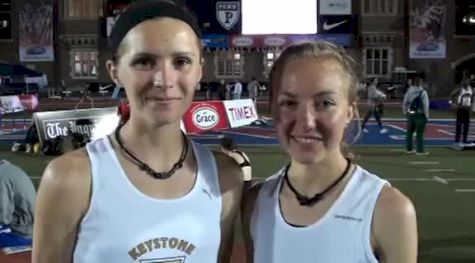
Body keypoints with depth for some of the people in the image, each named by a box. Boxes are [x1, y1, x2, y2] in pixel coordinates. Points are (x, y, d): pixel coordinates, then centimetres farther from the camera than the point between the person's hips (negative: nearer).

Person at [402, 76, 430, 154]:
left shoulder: (409, 91, 4)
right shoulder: (423, 92, -11)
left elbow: (404, 102, 9)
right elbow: (426, 105, -14)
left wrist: (405, 112, 19)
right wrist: (426, 115, -6)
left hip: (410, 114, 5)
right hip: (420, 115, -5)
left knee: (409, 132, 14)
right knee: (419, 133, -1)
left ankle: (409, 149, 20)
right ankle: (420, 150, 2)